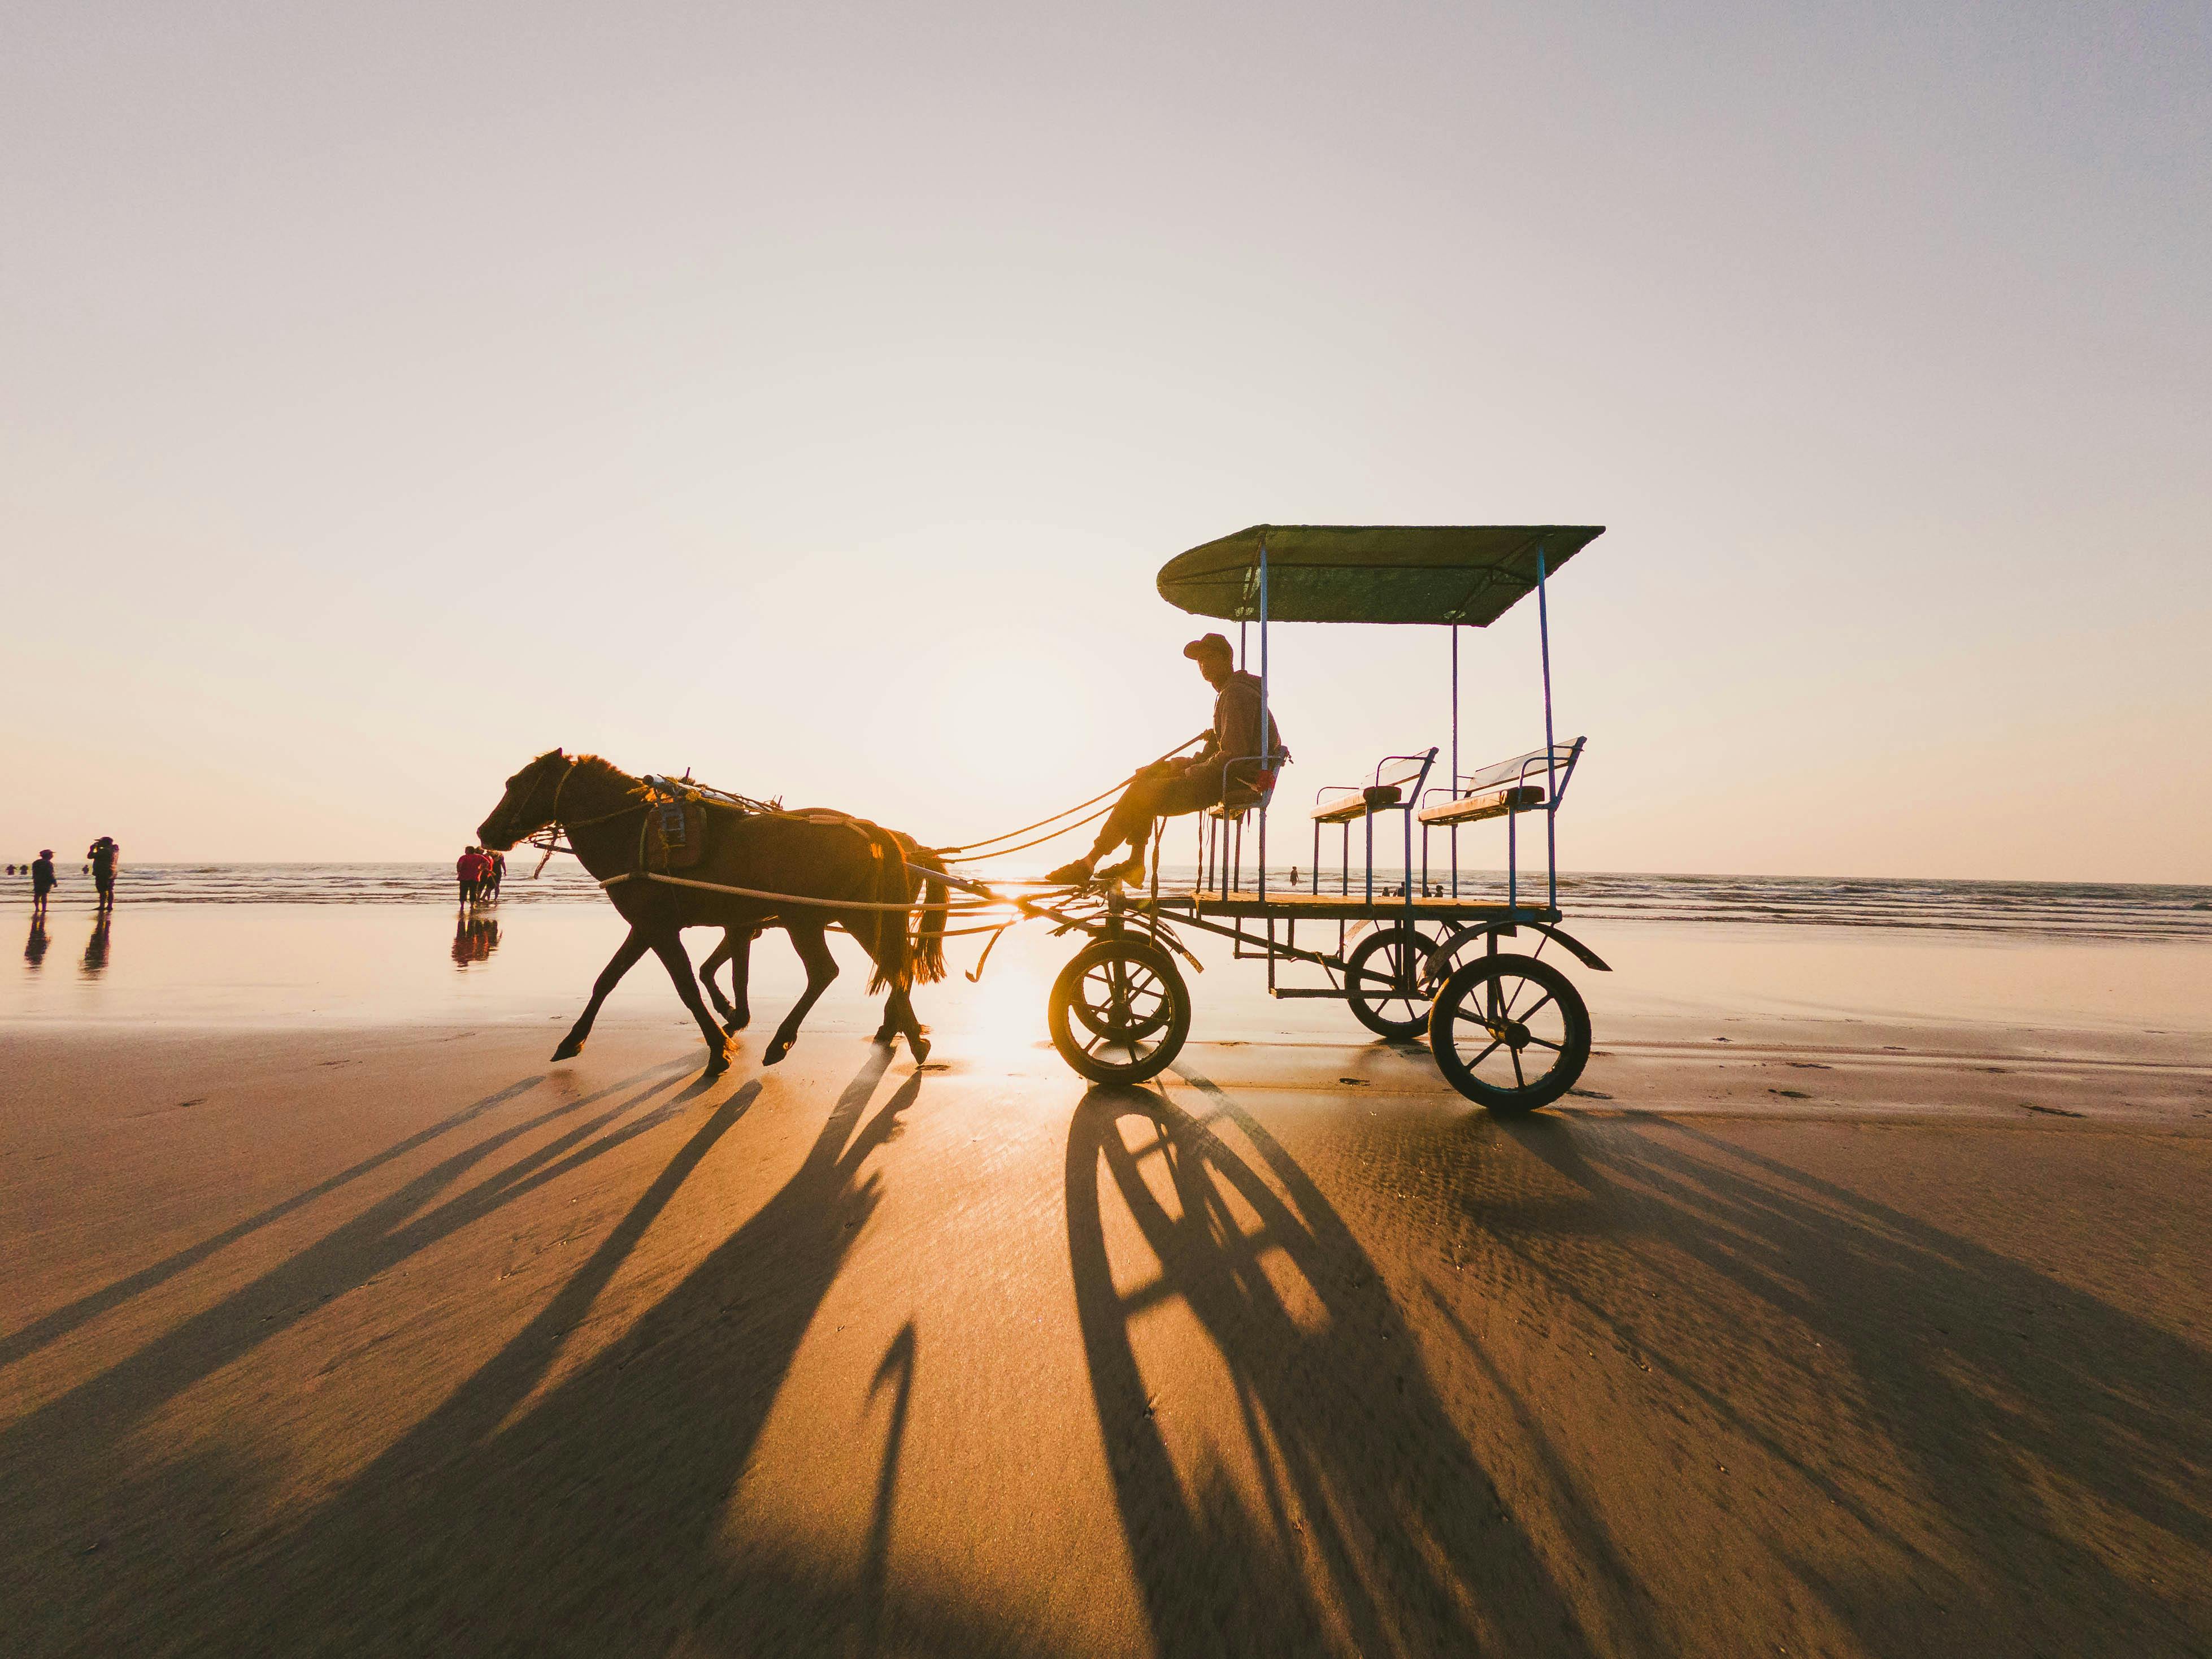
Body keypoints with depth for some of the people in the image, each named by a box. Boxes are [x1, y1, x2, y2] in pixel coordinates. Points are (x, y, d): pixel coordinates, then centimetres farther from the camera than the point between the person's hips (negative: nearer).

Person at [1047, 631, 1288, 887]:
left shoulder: (1236, 694, -13)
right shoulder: (1229, 693, 21)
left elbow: (1231, 756, -22)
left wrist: (1187, 772, -11)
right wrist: (1171, 766, 9)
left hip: (1235, 780, -11)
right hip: (1226, 778, 11)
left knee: (1139, 794, -12)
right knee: (1145, 781, 16)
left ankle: (1088, 864, -5)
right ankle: (1135, 863, 8)